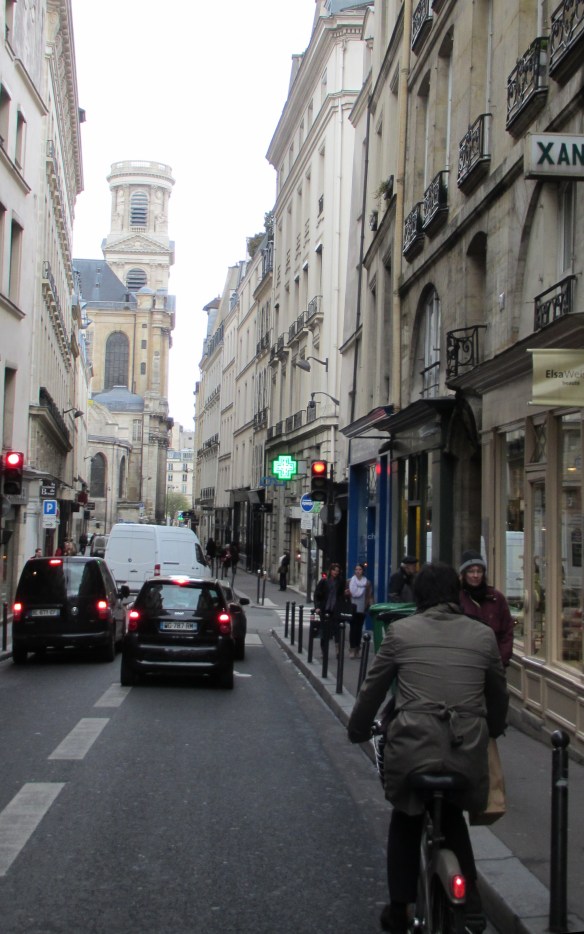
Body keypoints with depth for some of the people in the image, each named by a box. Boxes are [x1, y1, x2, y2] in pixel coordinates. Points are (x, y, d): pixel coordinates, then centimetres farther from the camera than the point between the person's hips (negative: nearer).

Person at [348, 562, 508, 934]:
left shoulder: (400, 632, 2)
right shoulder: (484, 635, 7)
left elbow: (372, 690, 8)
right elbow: (499, 696, 17)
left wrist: (358, 730, 24)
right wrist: (493, 731, 37)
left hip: (413, 746, -2)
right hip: (468, 750, 2)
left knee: (406, 823, 23)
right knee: (453, 818, 29)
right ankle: (470, 902, 25)